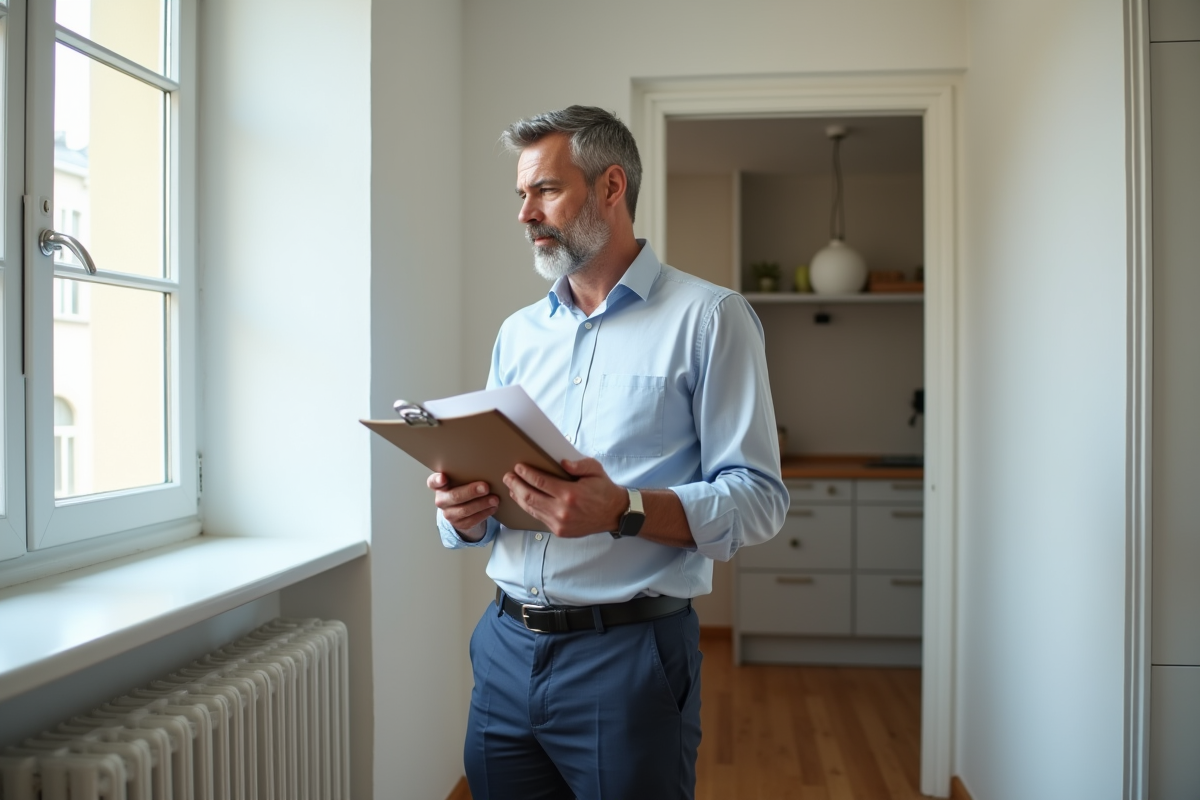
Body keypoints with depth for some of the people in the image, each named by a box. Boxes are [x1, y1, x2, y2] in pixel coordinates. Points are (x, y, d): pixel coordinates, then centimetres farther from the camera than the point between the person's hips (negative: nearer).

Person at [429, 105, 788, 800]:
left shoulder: (708, 318, -5)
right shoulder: (519, 333, 14)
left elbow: (760, 499, -11)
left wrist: (624, 511, -26)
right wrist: (466, 512, -7)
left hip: (629, 657, -5)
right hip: (507, 647, 5)